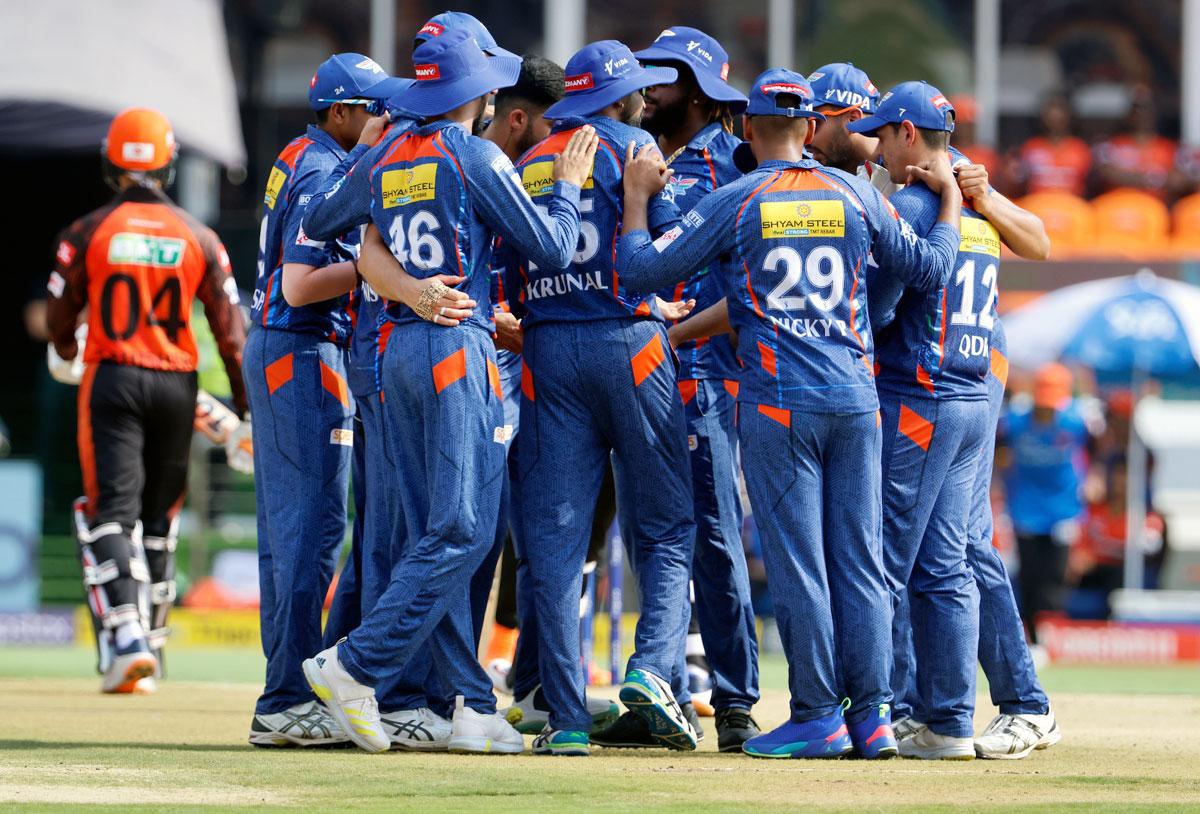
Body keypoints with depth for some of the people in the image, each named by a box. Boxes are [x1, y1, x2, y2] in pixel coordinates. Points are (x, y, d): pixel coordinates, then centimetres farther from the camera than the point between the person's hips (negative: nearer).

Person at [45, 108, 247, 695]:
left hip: (111, 380, -3)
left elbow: (59, 321, 2)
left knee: (110, 511, -6)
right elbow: (229, 330, 1)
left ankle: (124, 635, -25)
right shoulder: (198, 238, 2)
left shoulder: (87, 233, -5)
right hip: (177, 383, 3)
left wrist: (68, 354, 25)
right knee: (156, 520, 14)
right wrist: (246, 410, 7)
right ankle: (148, 644, 20)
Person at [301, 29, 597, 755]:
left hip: (399, 352, 8)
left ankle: (472, 703, 5)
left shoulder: (387, 163, 12)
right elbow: (551, 248, -5)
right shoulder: (475, 157, -7)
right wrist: (568, 184, 11)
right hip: (458, 348, -8)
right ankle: (357, 666, -13)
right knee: (462, 529, -7)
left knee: (434, 532, 6)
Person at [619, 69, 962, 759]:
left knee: (797, 561, 0)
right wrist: (950, 194, 29)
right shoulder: (857, 196, 5)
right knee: (860, 559, 6)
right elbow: (930, 268, 13)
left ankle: (819, 716, 0)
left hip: (778, 403, -3)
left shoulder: (736, 202, -2)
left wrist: (637, 196, 14)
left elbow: (643, 269, -2)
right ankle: (873, 715, 5)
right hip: (857, 398, 3)